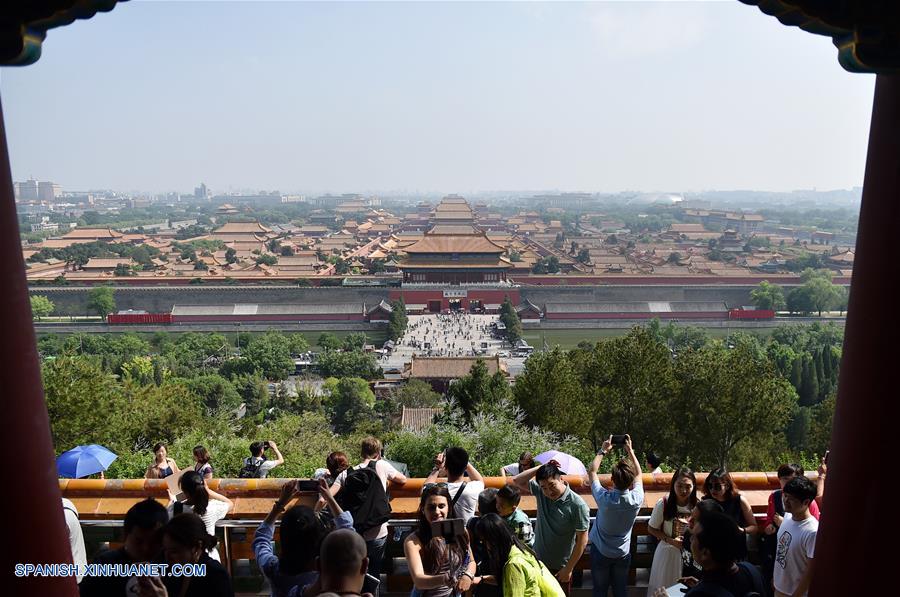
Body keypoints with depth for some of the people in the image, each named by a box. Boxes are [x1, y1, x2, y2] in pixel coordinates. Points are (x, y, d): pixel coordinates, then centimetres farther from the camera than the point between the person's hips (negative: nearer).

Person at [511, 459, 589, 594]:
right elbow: (517, 481, -5)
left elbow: (582, 540, -18)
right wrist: (541, 467, -16)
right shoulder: (540, 492, -8)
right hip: (537, 561, 5)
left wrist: (568, 569, -13)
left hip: (560, 567, -5)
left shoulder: (577, 505, -23)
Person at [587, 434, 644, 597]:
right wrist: (630, 450, 3)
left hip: (600, 553, -2)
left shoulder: (604, 498, -29)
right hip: (623, 554, 2)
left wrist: (603, 451, -3)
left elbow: (592, 472, -11)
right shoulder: (636, 499, -23)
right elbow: (638, 474, -2)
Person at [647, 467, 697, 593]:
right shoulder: (663, 503, -17)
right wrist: (670, 540, -18)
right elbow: (651, 528, -6)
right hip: (667, 552, -1)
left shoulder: (697, 505, -12)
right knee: (664, 588, 13)